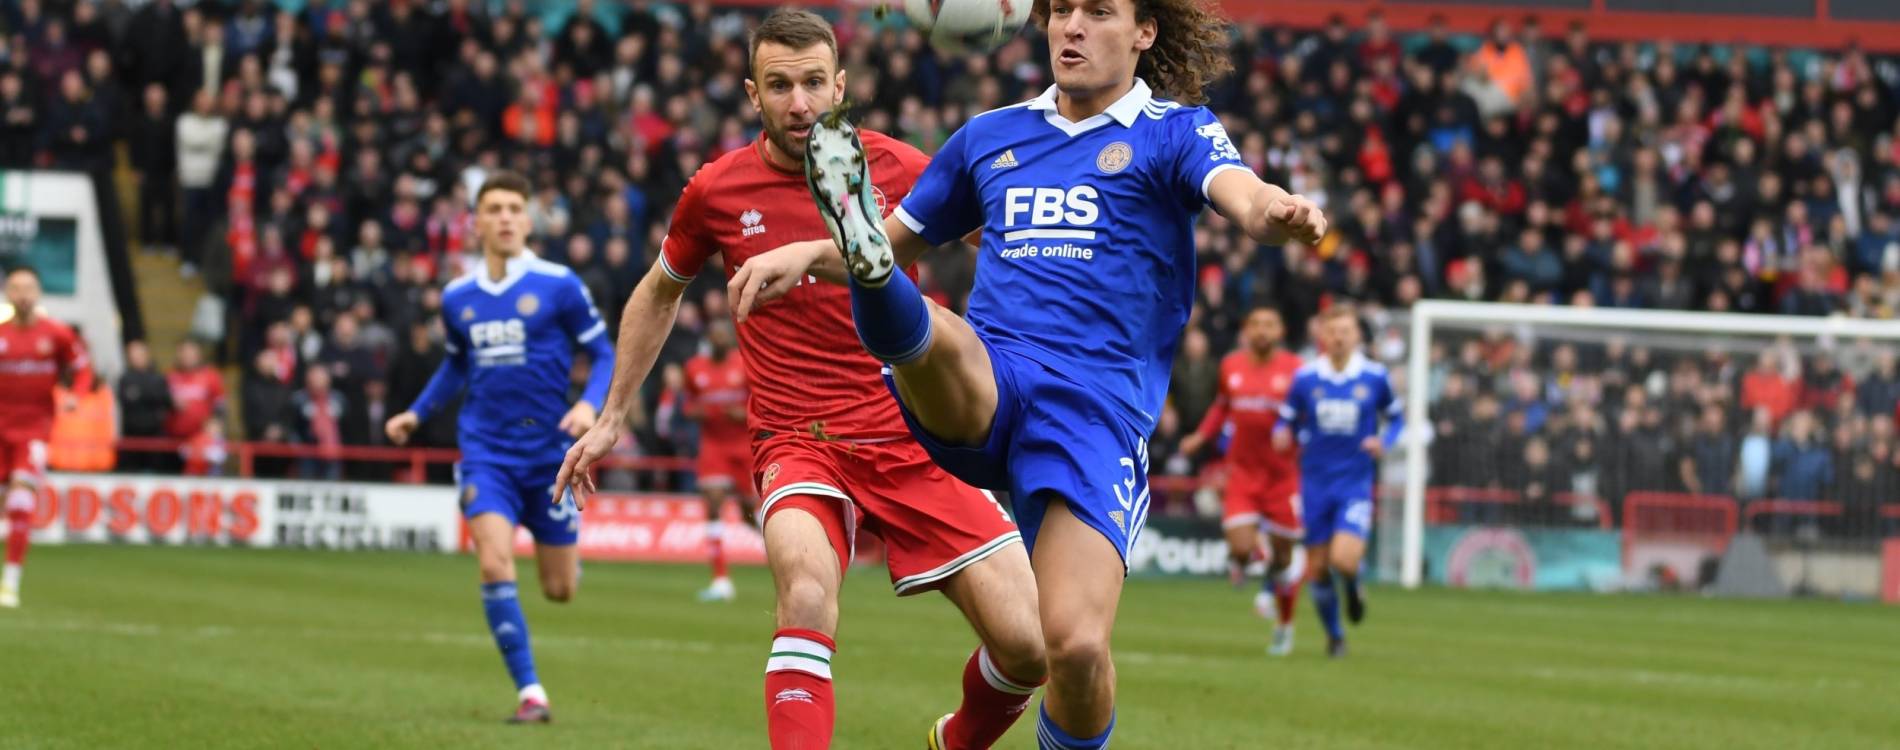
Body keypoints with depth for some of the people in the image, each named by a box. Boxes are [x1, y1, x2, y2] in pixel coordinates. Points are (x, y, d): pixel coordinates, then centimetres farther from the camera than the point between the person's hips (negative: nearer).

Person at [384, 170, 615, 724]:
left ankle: (568, 548, 46)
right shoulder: (457, 298, 5)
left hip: (549, 450, -1)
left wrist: (590, 404, -18)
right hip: (486, 451, 1)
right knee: (495, 565, -20)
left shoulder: (558, 286, -6)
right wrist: (417, 414, 15)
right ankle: (530, 693, -14)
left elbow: (603, 355, -1)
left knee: (559, 590, 6)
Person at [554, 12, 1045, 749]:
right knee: (807, 588, -35)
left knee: (1026, 644, -7)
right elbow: (657, 294, 20)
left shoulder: (899, 169, -3)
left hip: (912, 436, 1)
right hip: (797, 441, -1)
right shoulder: (717, 191, 0)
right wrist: (611, 419, 23)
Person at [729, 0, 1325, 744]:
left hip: (1098, 408, -3)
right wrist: (801, 255, 11)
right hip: (975, 391, 3)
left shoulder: (1174, 132, 10)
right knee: (925, 330, -34)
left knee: (1076, 644, -19)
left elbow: (1243, 196, -11)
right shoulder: (990, 136, 22)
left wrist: (1279, 215, -37)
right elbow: (904, 236, 32)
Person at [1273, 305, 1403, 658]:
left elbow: (1396, 417, 9)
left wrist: (1385, 441, -11)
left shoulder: (1375, 377, -3)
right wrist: (1282, 434, -15)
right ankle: (1334, 635, 26)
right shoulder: (1305, 378, -1)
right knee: (1317, 568, 4)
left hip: (1356, 482, -2)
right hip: (1315, 481, 2)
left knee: (1344, 560, -21)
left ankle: (1352, 589, 16)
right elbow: (1287, 420, 8)